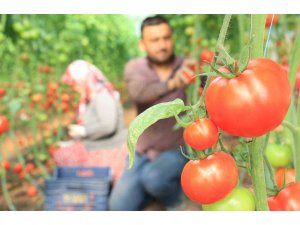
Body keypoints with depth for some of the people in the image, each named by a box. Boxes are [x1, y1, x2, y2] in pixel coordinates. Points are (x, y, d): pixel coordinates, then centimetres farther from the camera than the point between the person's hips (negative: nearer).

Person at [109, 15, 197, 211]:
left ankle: (176, 196, 2)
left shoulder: (187, 68, -10)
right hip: (144, 152, 2)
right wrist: (172, 83, -52)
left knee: (154, 178, -33)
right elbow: (138, 92, -32)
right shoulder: (135, 67, -10)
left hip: (179, 150, -2)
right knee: (119, 207, -8)